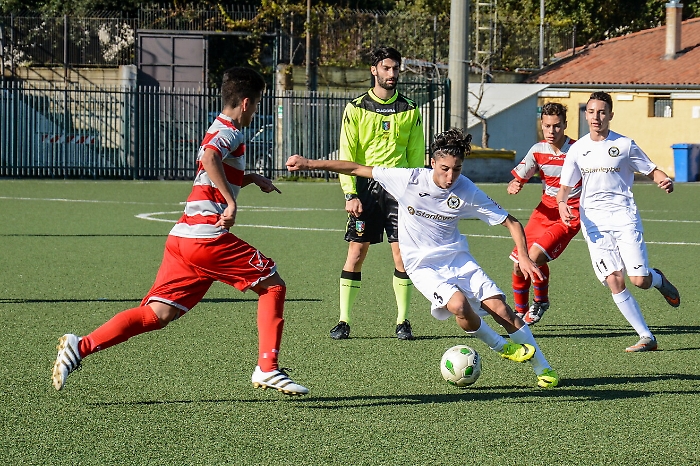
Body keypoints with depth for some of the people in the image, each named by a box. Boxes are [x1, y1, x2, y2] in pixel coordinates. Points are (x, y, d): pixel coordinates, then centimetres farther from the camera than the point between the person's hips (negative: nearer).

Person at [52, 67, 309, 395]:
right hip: (208, 236, -9)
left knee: (157, 314, 0)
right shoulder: (230, 133, -4)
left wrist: (251, 179, 41)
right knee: (272, 285, 5)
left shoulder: (218, 131, 25)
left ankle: (79, 347, -11)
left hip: (183, 237, 9)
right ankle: (267, 369, 2)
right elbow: (210, 159, -28)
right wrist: (231, 202, -26)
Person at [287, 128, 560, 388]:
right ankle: (503, 348, -4)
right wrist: (309, 164, -7)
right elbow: (358, 169, -7)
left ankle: (542, 368, 4)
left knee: (501, 308, -11)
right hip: (423, 266, -2)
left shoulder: (467, 191, -10)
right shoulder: (410, 180, -14)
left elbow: (511, 222, -3)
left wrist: (523, 256, -18)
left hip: (457, 258, 2)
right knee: (458, 303, -30)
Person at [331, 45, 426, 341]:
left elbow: (416, 157, 11)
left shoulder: (410, 111, 9)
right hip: (365, 187, -1)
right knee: (356, 253, -3)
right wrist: (350, 194, -8)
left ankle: (402, 321, 4)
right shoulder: (356, 109, 4)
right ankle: (344, 321, 3)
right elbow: (346, 156, 1)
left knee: (402, 253, -4)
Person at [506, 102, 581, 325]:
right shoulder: (538, 151, 0)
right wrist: (513, 187, -18)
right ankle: (520, 312, 24)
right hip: (545, 212, 5)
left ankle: (541, 301, 2)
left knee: (535, 256, -23)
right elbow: (517, 179, 6)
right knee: (518, 263, 3)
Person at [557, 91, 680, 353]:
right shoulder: (577, 150, 7)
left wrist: (665, 181, -14)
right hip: (593, 221, 2)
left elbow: (651, 171, 9)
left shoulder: (624, 145, 1)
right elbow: (565, 186, 13)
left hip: (624, 217, -2)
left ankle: (659, 280, 28)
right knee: (614, 281, -10)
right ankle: (646, 338, -3)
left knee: (639, 279, -11)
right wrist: (562, 204, -9)